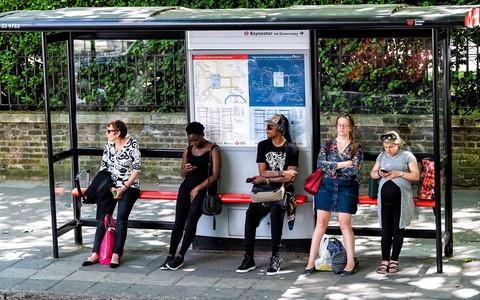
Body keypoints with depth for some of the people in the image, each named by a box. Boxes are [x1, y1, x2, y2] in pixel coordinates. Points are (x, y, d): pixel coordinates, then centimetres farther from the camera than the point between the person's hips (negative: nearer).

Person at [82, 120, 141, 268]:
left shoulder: (132, 144, -6)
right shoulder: (108, 146, 9)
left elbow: (136, 169, -8)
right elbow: (103, 169, 9)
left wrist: (124, 188, -13)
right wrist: (111, 188, -5)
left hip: (129, 186, -4)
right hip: (111, 187, 4)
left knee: (121, 218, -20)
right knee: (102, 218, -11)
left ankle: (116, 254, -18)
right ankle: (95, 252, -12)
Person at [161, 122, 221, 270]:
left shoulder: (213, 150, -2)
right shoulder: (188, 150, 14)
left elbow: (215, 175, -8)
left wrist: (197, 189, -11)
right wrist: (186, 169, -5)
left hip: (204, 187, -5)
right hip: (187, 184, 5)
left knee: (191, 219, -19)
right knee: (179, 220, -9)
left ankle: (180, 257, -17)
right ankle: (170, 255, -10)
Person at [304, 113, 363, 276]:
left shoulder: (356, 147, 2)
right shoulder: (327, 145, 7)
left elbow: (355, 169, -12)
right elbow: (320, 164, -8)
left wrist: (332, 168, -9)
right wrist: (343, 164, -13)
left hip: (347, 188, -2)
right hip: (326, 186, 2)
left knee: (345, 224, -3)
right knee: (321, 223, 0)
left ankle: (351, 261, 6)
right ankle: (311, 262, 0)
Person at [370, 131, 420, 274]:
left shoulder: (407, 156, 1)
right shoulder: (382, 156, 13)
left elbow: (416, 176, -3)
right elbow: (372, 174, 19)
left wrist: (399, 173, -15)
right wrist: (379, 173, -4)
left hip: (401, 197, -3)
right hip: (385, 196, 3)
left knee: (398, 229, 1)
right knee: (385, 230, 1)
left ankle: (394, 260, 8)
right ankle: (385, 260, 4)